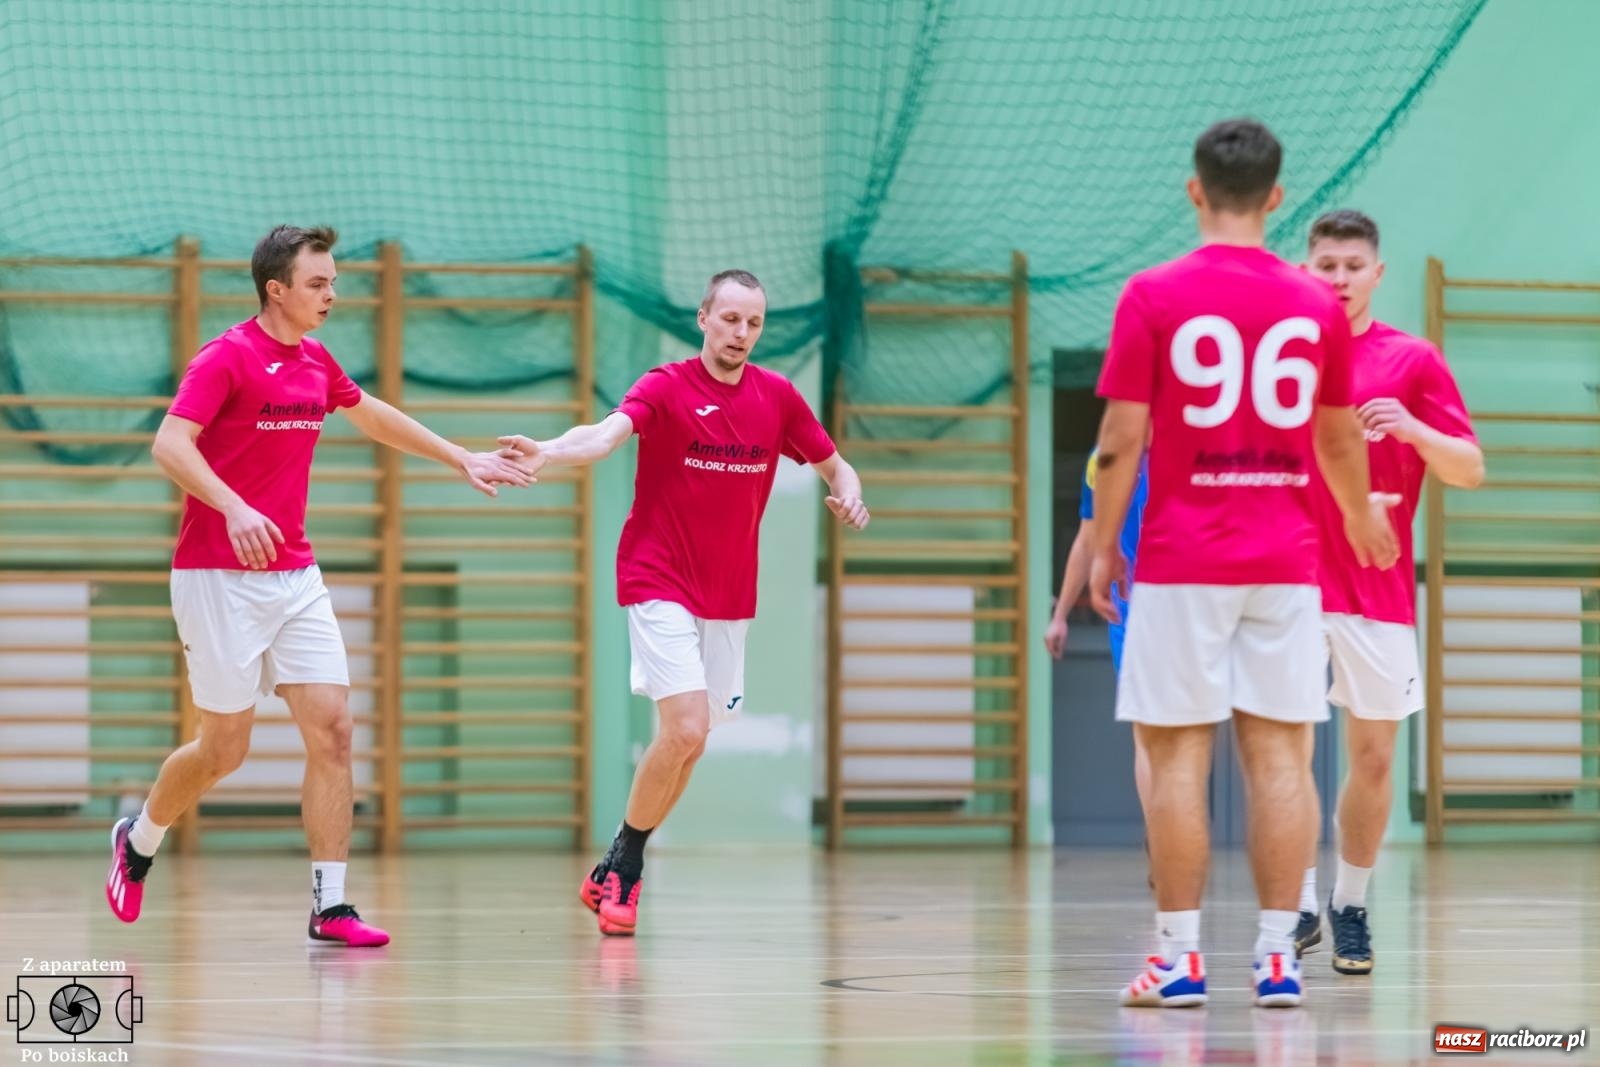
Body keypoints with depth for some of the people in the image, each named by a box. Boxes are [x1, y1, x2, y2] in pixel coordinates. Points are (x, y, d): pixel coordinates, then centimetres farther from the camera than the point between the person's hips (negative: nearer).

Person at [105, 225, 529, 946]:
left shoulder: (316, 363, 10)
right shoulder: (226, 358, -12)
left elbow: (374, 418, 30)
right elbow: (170, 445, -23)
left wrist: (461, 460, 32)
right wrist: (233, 508, -37)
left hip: (294, 576, 6)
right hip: (220, 580, -6)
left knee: (332, 726, -6)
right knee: (225, 747, 1)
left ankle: (329, 907, -5)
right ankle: (138, 840, 30)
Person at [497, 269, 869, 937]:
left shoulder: (777, 397, 3)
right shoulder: (666, 388, -11)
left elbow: (833, 466, 15)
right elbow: (607, 434, -30)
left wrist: (848, 498, -9)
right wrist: (549, 453, -51)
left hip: (729, 598, 5)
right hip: (660, 585, -5)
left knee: (688, 745, 8)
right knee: (685, 730, -20)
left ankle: (616, 872, 22)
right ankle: (622, 868, -5)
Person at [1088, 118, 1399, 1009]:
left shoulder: (1154, 297, -6)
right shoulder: (1317, 306, 4)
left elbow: (1122, 440, -7)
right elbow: (1340, 440, 16)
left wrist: (1104, 546, 4)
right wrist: (1363, 512, 35)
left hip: (1181, 563, -3)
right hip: (1287, 563, 3)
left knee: (1178, 753, 0)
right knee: (1279, 751, 4)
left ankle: (1182, 959, -2)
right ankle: (1279, 956, 2)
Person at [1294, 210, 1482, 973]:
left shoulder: (1413, 360, 2)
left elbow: (1469, 469, -1)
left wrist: (1412, 429, -19)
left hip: (1378, 589, 0)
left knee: (1373, 754, 4)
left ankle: (1351, 908, 16)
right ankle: (1300, 903, -1)